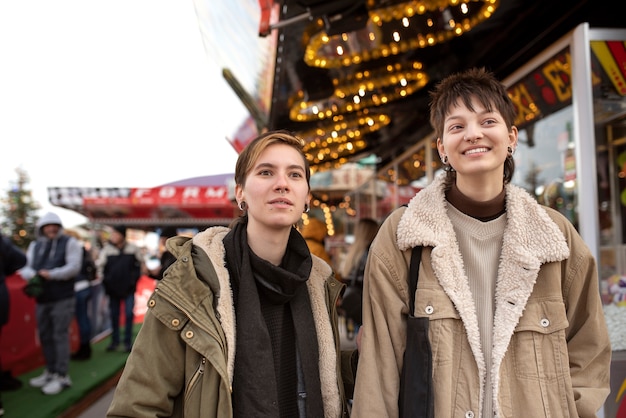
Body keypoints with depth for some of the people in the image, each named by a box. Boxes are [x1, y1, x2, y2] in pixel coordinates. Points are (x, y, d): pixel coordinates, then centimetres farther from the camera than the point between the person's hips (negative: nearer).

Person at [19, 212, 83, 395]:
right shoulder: (35, 245, 11)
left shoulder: (70, 242, -4)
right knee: (45, 336, 14)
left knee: (60, 336, -5)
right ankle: (50, 371, 27)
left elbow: (74, 267, -14)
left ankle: (62, 376, 1)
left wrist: (50, 274, -20)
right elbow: (26, 267, 4)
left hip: (63, 298, -6)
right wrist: (32, 275, -18)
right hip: (42, 298, 6)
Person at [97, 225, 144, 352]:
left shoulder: (133, 249, -1)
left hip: (129, 289, -1)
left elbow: (140, 264, 11)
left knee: (129, 314, -2)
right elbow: (99, 266, 2)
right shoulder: (106, 249, -2)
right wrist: (104, 280, -5)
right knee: (114, 316, 8)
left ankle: (128, 341, 9)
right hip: (113, 289, 1)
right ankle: (114, 341, 20)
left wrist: (135, 278, 6)